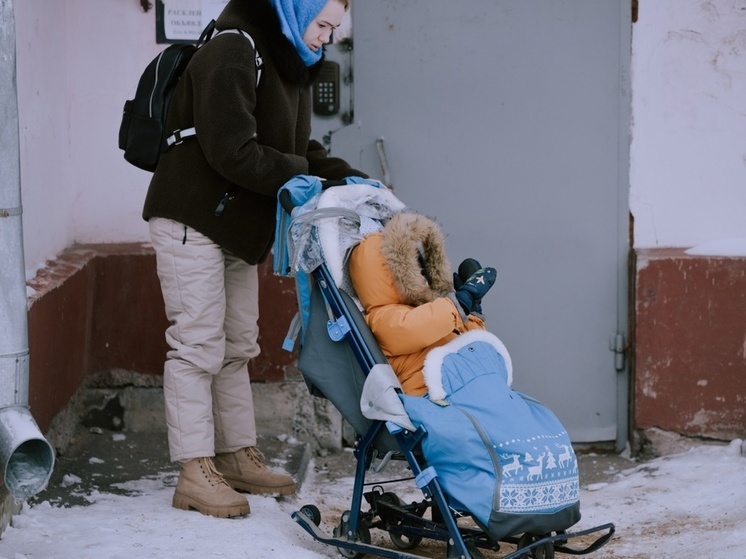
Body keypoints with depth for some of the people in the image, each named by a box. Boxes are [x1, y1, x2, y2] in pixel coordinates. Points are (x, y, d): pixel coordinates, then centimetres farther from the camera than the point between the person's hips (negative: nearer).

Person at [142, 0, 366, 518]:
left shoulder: (287, 64, 11)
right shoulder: (232, 53, -20)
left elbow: (297, 147, 14)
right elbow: (232, 153, -26)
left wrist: (351, 179, -2)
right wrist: (307, 178, -21)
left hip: (236, 226, 10)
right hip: (192, 221, -10)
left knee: (237, 347, 14)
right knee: (198, 347, -8)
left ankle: (237, 457, 23)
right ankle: (195, 474, -4)